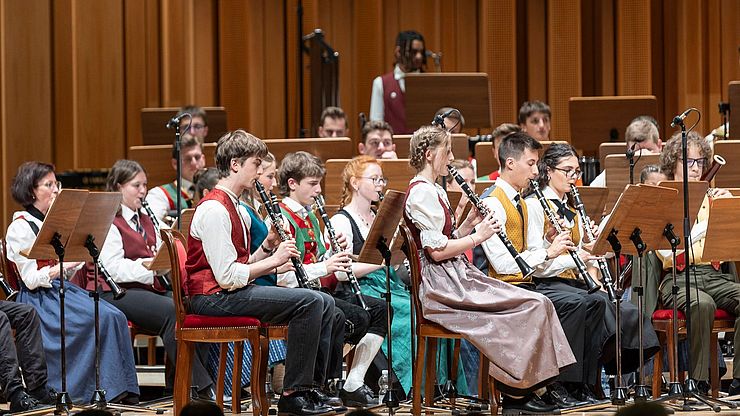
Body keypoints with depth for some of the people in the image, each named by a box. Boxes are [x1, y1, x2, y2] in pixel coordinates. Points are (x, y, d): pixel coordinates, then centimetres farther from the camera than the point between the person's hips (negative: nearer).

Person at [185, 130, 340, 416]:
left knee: (325, 303, 4)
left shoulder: (236, 209, 16)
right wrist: (274, 259, -14)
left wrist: (268, 246, -1)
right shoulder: (213, 209, -16)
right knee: (310, 302, -22)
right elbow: (227, 276, -21)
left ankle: (311, 387, 6)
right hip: (214, 297, -10)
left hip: (237, 290, 10)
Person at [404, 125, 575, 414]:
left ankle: (521, 389, -8)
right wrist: (478, 236, -11)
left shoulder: (434, 191, 20)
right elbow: (436, 251, -19)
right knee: (533, 307, -18)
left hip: (458, 277, 10)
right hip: (442, 288, -10)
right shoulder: (422, 193, -13)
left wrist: (469, 223, 7)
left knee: (538, 305, -3)